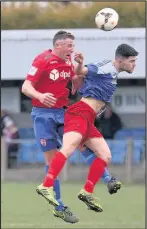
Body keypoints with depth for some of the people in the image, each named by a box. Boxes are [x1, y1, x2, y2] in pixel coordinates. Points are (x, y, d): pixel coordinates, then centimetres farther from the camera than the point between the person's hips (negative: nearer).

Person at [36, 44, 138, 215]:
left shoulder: (113, 72, 22)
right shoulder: (107, 68, -6)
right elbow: (80, 71, -12)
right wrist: (80, 63, -32)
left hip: (88, 120, 10)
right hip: (80, 113, -10)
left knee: (105, 155, 7)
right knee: (68, 148, -27)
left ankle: (87, 192, 8)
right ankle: (46, 186, -38)